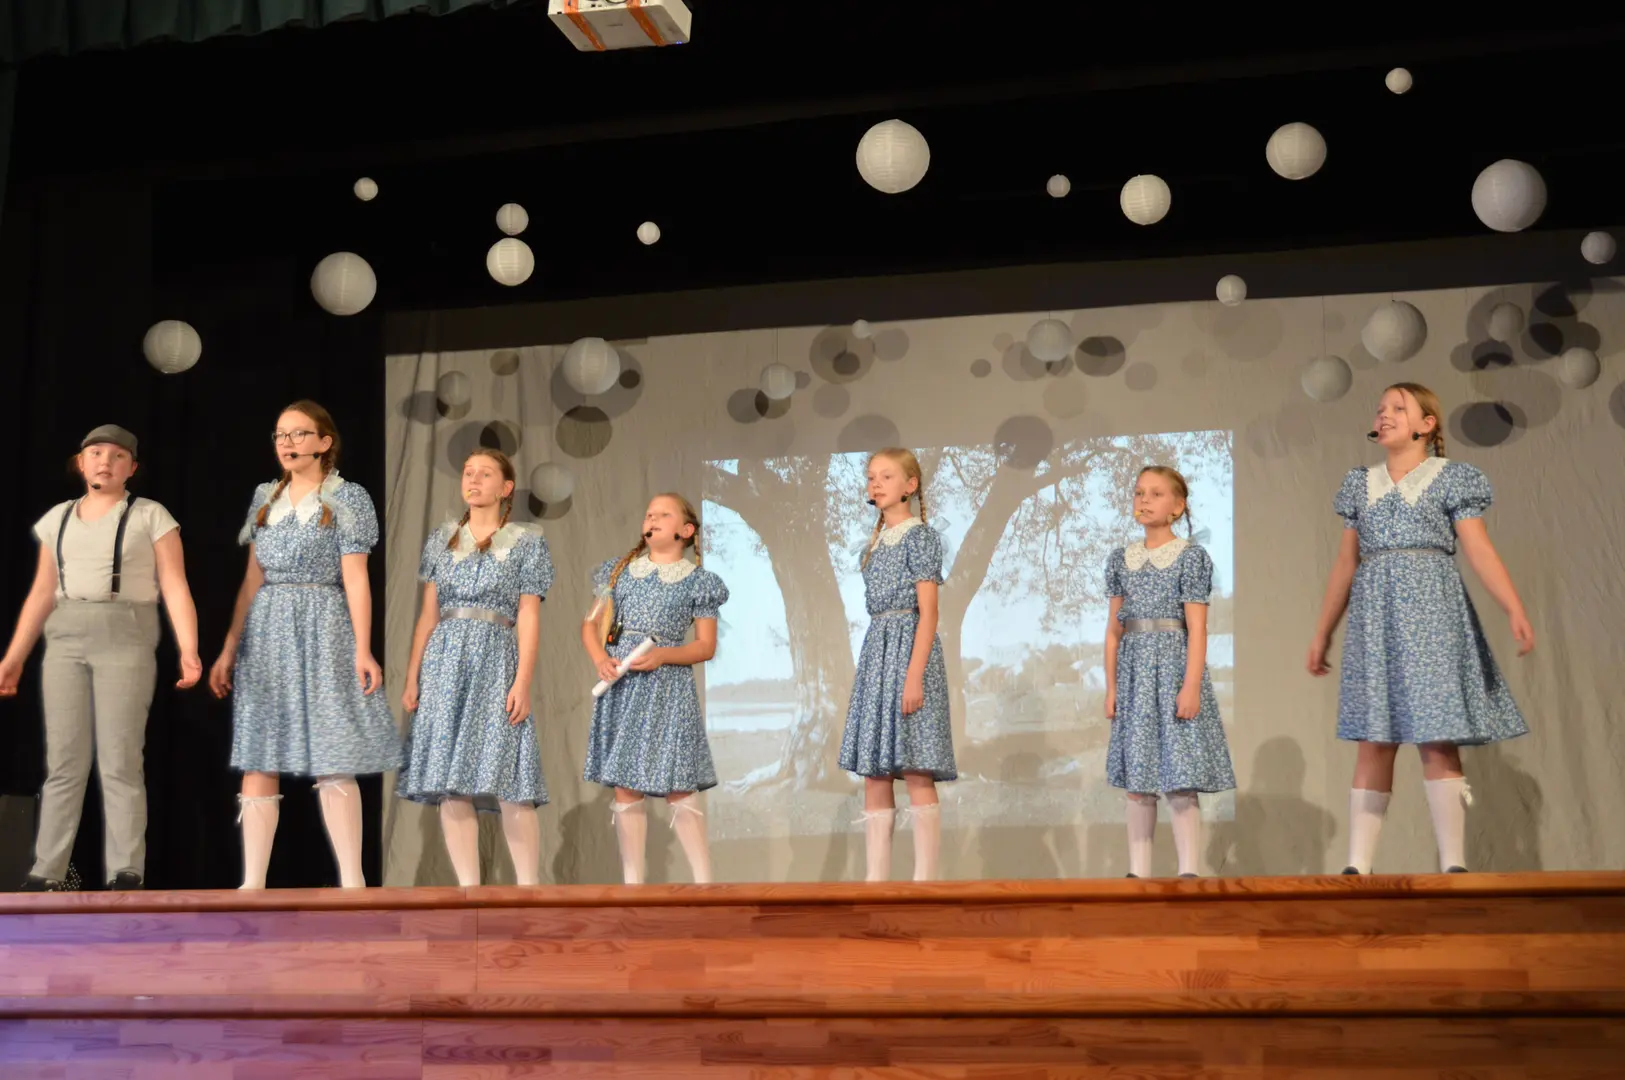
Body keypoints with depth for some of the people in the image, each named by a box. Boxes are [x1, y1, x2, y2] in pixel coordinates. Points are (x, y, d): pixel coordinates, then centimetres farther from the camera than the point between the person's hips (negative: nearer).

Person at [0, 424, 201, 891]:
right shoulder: (57, 518, 15)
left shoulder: (151, 516, 3)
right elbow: (41, 595, 17)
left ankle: (125, 876, -8)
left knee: (120, 761, -9)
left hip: (126, 639, -4)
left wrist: (189, 651, -16)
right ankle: (45, 875, 3)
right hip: (65, 642, 4)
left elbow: (176, 589, -4)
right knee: (63, 762, 1)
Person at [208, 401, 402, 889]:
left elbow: (355, 578, -4)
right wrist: (229, 648, 10)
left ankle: (352, 882, -3)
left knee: (332, 761, -7)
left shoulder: (346, 498, 1)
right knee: (258, 759, 0)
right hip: (266, 632, 5)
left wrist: (363, 649, -11)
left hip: (321, 630, -5)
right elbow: (252, 580, 15)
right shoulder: (265, 499, 14)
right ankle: (253, 884, 3)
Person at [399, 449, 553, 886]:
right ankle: (468, 889, 2)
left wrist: (523, 681, -9)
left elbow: (529, 616, 0)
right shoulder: (442, 539, 15)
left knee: (509, 785, -11)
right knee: (450, 787, -2)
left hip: (497, 661, -3)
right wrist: (412, 677, 7)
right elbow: (428, 613, 14)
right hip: (445, 659, 3)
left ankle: (528, 888, -7)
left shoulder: (527, 542, 6)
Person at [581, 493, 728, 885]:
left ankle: (704, 880, -1)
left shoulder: (697, 581, 3)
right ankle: (632, 881, 9)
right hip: (620, 687, 3)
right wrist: (600, 659, -6)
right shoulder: (620, 570, 13)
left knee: (678, 787, -7)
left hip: (667, 688, -3)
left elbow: (706, 645, 1)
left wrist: (662, 655, -15)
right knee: (625, 788, 3)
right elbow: (591, 623, 13)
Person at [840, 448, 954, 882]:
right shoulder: (876, 543, 18)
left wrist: (915, 676, -19)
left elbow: (928, 613, -11)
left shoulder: (920, 537, -4)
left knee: (916, 772, -9)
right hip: (875, 653, 8)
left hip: (909, 649, -8)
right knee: (874, 776, 5)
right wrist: (862, 672, 13)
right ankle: (876, 877, 8)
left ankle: (925, 878, -6)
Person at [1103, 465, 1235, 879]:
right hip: (1135, 673, 5)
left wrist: (1191, 686, -14)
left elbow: (1197, 628, -7)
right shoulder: (1121, 559, 12)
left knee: (1180, 780, -8)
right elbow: (1114, 629, 12)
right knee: (1137, 780, 6)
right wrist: (1111, 686, 7)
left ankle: (1189, 872, -4)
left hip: (1173, 667, -5)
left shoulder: (1190, 557, -2)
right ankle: (1138, 872, 11)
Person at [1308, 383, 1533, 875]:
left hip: (1430, 612, -3)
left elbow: (1480, 550, -3)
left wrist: (1515, 609, -16)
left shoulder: (1450, 478, 5)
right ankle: (1358, 865, -2)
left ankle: (1454, 863, -7)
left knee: (1437, 739, -9)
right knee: (1373, 742, 0)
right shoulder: (1362, 484, 17)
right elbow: (1346, 564, 20)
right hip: (1374, 617, 4)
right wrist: (1322, 632, 19)